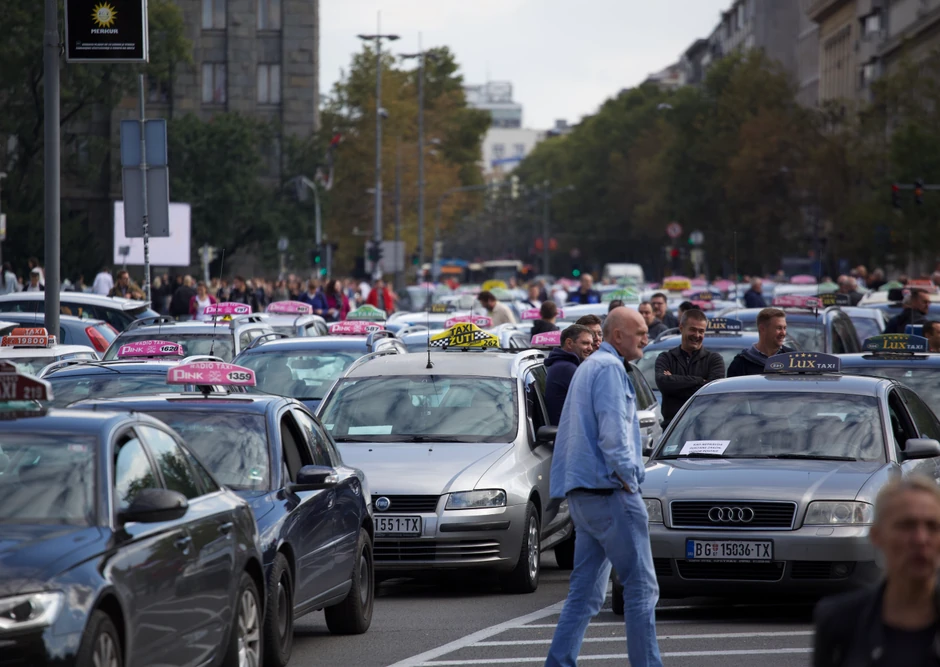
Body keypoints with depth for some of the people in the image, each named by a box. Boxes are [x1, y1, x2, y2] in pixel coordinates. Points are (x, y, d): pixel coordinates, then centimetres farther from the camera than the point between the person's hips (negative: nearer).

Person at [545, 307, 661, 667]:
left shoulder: (587, 367, 23)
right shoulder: (609, 368, -10)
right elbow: (612, 430, -20)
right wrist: (627, 473, -12)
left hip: (582, 495, 10)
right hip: (608, 490, -10)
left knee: (585, 593, 8)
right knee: (641, 587, -5)